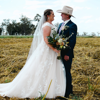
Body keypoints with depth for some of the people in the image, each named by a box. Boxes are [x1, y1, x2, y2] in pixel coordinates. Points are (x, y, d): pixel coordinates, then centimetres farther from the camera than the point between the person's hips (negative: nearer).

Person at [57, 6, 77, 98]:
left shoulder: (72, 26, -12)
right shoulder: (61, 24, 15)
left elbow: (72, 41, -17)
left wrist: (67, 54, -19)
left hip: (67, 54, -8)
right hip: (60, 53, 9)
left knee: (67, 72, -2)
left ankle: (67, 92, 9)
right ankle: (69, 89, 29)